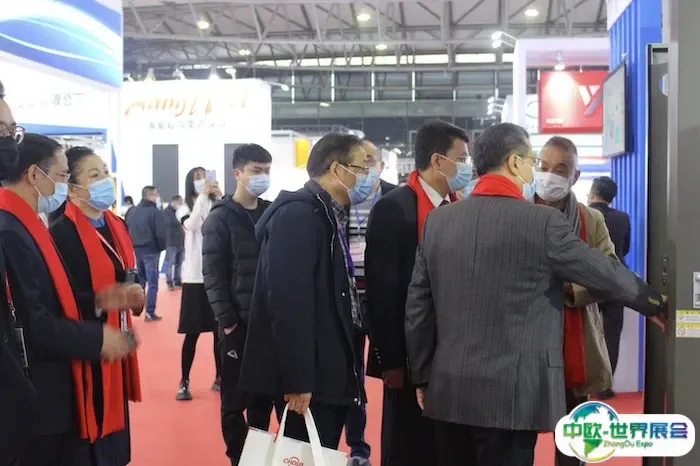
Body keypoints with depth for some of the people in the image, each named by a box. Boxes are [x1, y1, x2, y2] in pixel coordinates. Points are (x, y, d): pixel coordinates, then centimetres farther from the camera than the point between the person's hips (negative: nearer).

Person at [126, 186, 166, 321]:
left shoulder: (132, 211, 7)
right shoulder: (154, 211, -15)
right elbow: (161, 233, -18)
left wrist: (132, 246, 16)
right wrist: (162, 247, -2)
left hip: (136, 250, 7)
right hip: (151, 251, -7)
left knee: (139, 280, 20)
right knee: (152, 282, -1)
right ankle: (150, 313, -2)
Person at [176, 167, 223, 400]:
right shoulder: (186, 209, -1)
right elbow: (192, 225, -21)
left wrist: (220, 197, -15)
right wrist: (203, 196, -20)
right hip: (195, 277, -2)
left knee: (220, 331, 8)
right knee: (192, 333, 1)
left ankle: (219, 378, 20)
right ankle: (184, 382, 11)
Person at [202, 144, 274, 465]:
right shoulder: (221, 218, -4)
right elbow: (213, 276, -8)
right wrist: (228, 321, -13)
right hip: (238, 324, -4)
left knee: (265, 396, 12)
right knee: (236, 399, 4)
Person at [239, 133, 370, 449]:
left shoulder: (328, 216, 13)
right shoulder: (298, 213, -16)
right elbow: (288, 302, -23)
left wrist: (348, 371, 15)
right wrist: (297, 379, -24)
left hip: (328, 373, 10)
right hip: (306, 379, -10)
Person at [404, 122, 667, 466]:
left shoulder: (437, 221, 5)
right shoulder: (543, 221, -9)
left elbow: (418, 305, 7)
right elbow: (606, 273, 1)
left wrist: (422, 376, 15)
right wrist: (655, 303, 20)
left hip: (449, 389, 5)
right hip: (511, 393, -5)